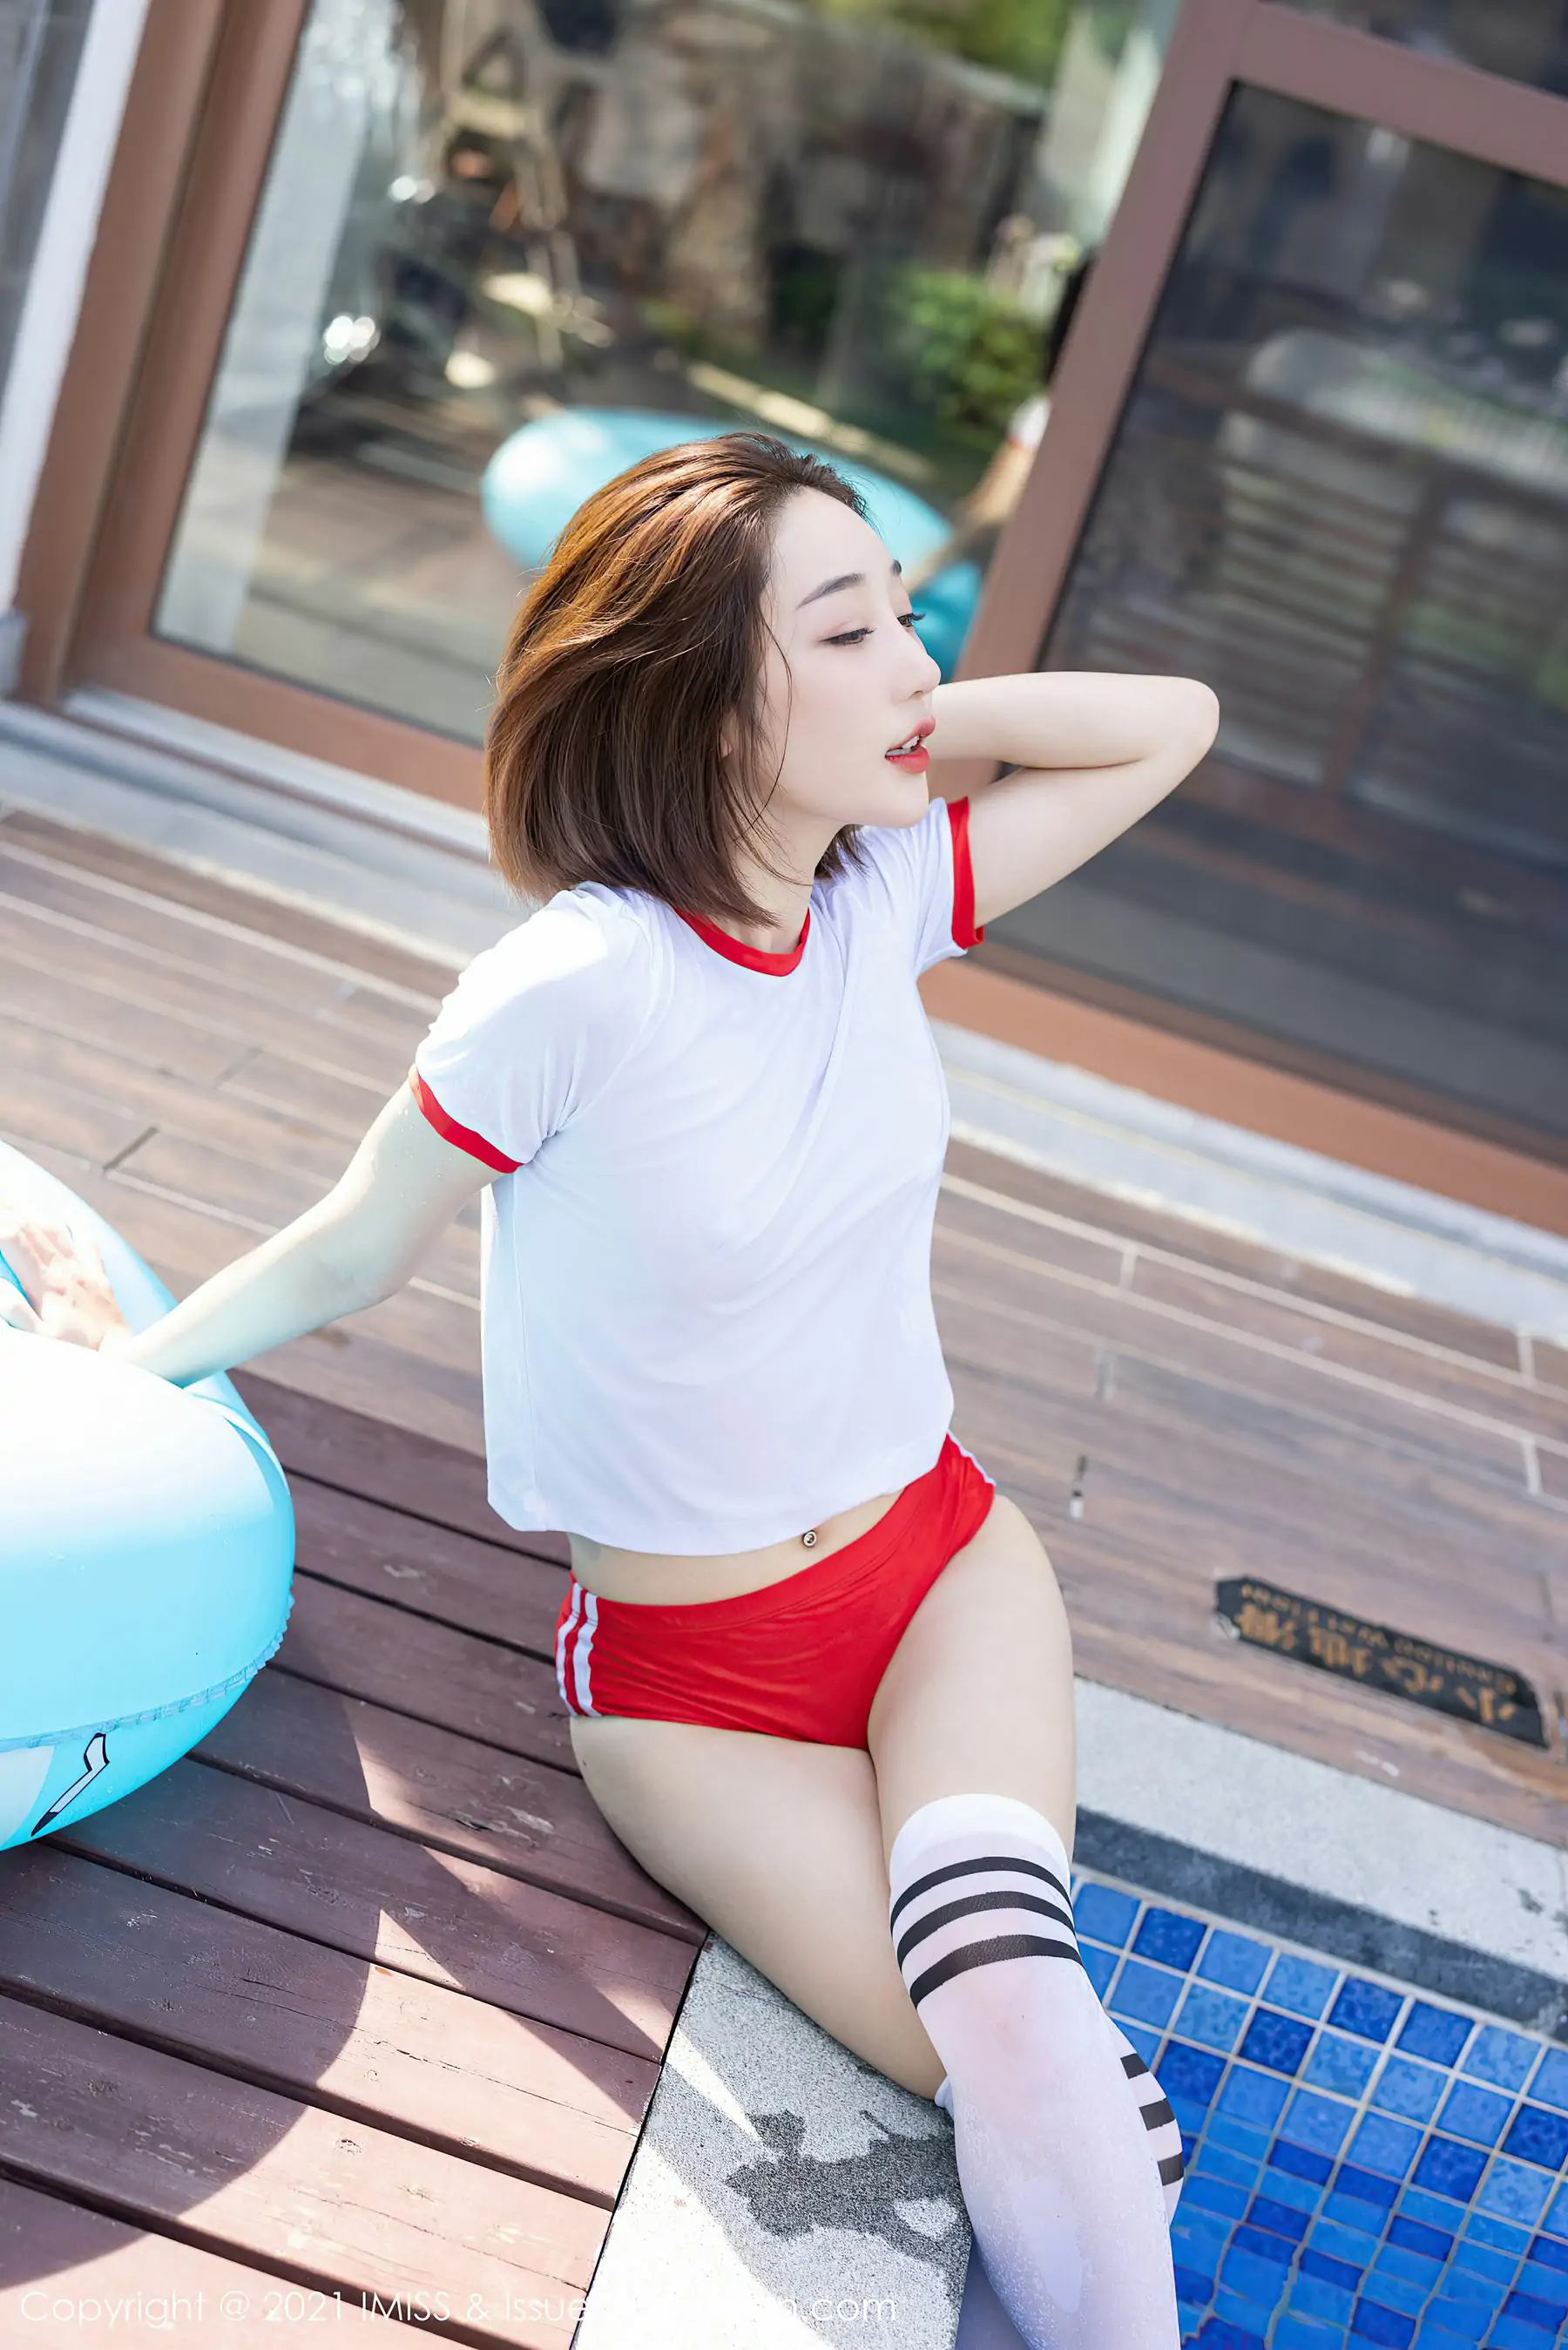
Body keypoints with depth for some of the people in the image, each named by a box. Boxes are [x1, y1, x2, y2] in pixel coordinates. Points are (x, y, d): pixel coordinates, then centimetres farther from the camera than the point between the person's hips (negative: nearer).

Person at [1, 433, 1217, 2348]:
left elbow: (1171, 726, 1)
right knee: (1029, 2071, -16)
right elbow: (353, 1256, -8)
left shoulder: (884, 895, -6)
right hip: (690, 1675, -3)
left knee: (1014, 2008, -21)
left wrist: (914, 725, -10)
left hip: (946, 1561, 4)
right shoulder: (582, 983, -24)